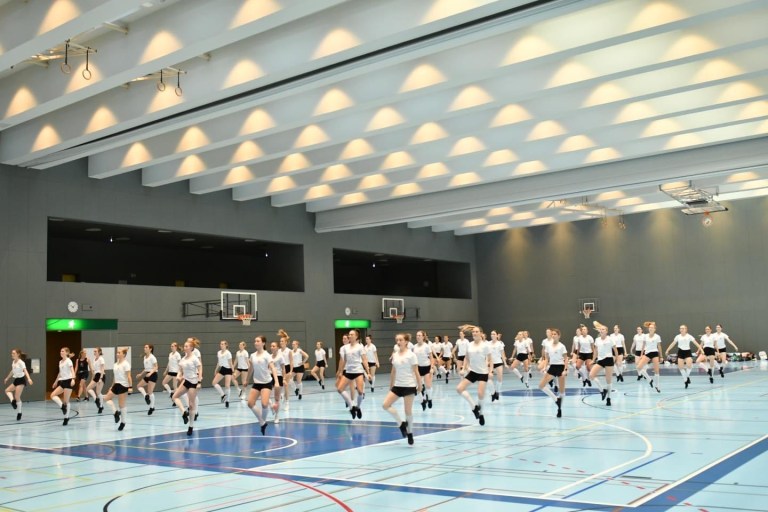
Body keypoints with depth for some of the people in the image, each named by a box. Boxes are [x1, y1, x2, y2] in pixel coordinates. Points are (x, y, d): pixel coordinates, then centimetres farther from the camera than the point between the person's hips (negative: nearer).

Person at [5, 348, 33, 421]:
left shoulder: (21, 362, -15)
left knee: (17, 397, -9)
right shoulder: (13, 362, 10)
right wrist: (7, 378, 37)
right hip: (16, 380, 9)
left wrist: (29, 378, -43)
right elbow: (12, 371, 26)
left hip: (21, 380, -9)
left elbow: (25, 371, -28)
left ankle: (19, 413, 0)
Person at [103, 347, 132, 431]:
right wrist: (112, 386, 18)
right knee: (106, 398, -1)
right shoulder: (116, 364, 10)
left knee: (121, 405, -1)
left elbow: (129, 376, -16)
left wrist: (130, 387, -21)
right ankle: (116, 413, 6)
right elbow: (115, 376, 17)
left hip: (123, 385, -8)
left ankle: (123, 422, 9)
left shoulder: (126, 364, -12)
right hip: (116, 385, 8)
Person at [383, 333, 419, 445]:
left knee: (408, 411, 0)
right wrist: (390, 385, 17)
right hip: (397, 385, 5)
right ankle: (401, 424, 6)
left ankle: (410, 433, 20)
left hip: (409, 386, -5)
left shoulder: (411, 355, -8)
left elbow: (416, 372, -7)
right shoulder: (395, 355, 7)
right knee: (385, 405, -9)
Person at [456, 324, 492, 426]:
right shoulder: (469, 345, 4)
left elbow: (489, 360, -5)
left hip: (483, 372, -5)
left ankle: (480, 413, 14)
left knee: (480, 394, -12)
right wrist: (463, 369, 3)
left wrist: (490, 371, -16)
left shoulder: (486, 345, -8)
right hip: (472, 371, 5)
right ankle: (474, 407, 2)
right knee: (459, 388, -10)